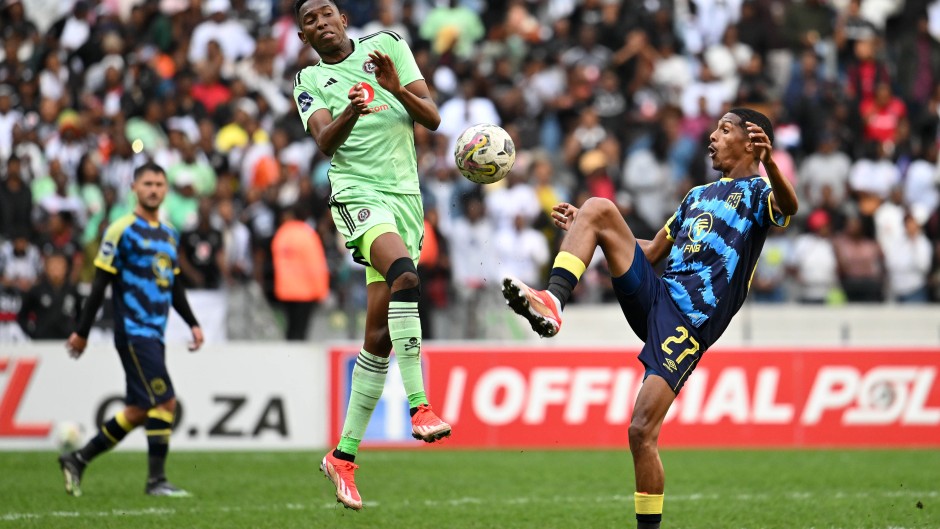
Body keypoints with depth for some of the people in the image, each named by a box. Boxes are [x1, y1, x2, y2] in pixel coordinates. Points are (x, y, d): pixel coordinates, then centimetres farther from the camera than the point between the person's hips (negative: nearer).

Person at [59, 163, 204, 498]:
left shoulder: (169, 234, 16)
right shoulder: (122, 231, -7)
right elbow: (100, 284, -8)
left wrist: (192, 323, 16)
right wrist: (82, 332, -8)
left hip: (155, 334, 8)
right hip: (133, 331, -8)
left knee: (139, 410, 8)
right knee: (164, 401, -13)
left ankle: (77, 460, 19)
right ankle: (156, 480, -7)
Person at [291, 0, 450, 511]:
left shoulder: (386, 46, 10)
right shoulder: (309, 82, 8)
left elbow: (432, 118, 5)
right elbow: (325, 140, -11)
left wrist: (397, 88, -14)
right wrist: (351, 112, -31)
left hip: (405, 197, 3)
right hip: (358, 195, -3)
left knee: (380, 337, 2)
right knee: (404, 272, -34)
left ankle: (344, 455, 11)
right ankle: (419, 406, -36)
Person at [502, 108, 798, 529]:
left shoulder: (758, 192, 5)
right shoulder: (698, 195, 30)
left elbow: (788, 206, -20)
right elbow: (652, 251, 37)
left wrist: (769, 164, -41)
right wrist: (581, 229, 31)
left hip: (691, 323, -7)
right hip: (654, 295, 7)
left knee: (642, 431, -17)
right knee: (598, 209, -13)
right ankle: (551, 304, -29)